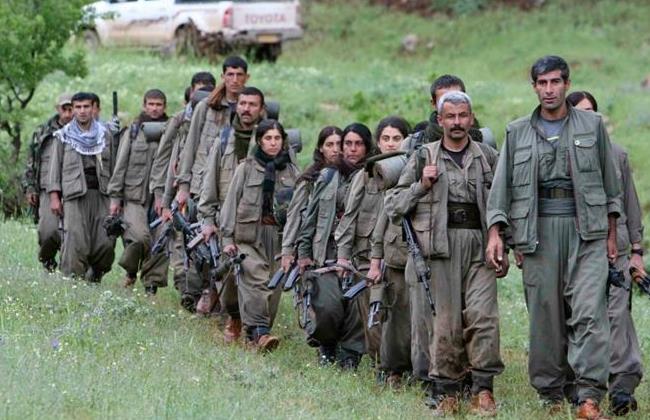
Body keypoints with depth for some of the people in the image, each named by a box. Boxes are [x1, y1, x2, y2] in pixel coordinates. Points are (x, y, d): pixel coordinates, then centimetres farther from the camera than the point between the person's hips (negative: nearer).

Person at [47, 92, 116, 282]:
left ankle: (95, 277, 13)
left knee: (106, 242, -9)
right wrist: (54, 196, -1)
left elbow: (113, 167, 15)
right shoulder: (63, 136, 11)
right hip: (75, 195, -1)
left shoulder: (104, 135, 15)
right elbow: (55, 167, 8)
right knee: (76, 242, -11)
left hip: (101, 194, 2)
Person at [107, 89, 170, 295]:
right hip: (135, 196, -1)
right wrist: (115, 196, 4)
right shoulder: (133, 132, 10)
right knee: (141, 237, -19)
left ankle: (152, 284, 6)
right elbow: (120, 165, 10)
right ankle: (130, 270, 8)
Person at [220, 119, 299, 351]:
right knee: (255, 280, -17)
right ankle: (259, 331, -26)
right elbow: (231, 203, 5)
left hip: (280, 236, 3)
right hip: (250, 235, -3)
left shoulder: (291, 172, 12)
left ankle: (254, 335, 7)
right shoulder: (246, 168, 7)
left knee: (274, 285, -1)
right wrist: (227, 238, -1)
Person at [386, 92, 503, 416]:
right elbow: (393, 204, 12)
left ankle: (483, 391, -10)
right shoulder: (424, 157, 12)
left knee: (482, 313, -13)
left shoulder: (488, 156, 13)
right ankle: (446, 392, 4)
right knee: (447, 319, -3)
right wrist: (422, 186, -3)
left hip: (480, 243, 0)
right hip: (444, 243, 0)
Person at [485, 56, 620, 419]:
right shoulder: (517, 133, 11)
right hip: (538, 231, 1)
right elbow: (502, 186, 10)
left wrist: (611, 233, 9)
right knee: (545, 316, 1)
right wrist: (496, 233, -1)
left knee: (589, 311, -14)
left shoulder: (592, 126, 10)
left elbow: (610, 181, 13)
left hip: (586, 229, -1)